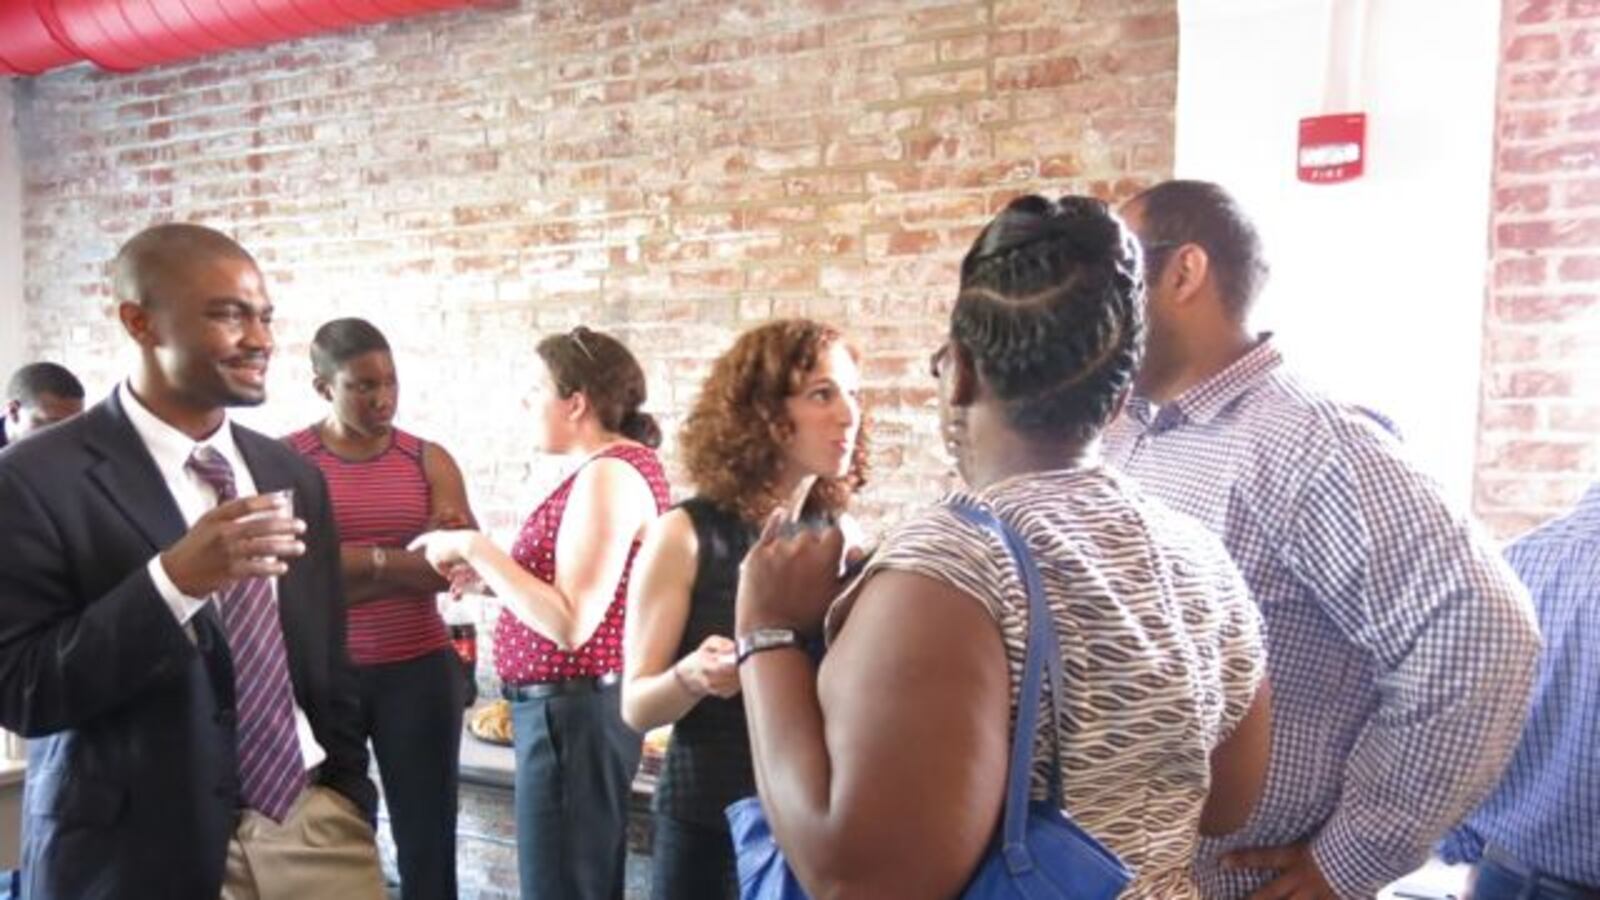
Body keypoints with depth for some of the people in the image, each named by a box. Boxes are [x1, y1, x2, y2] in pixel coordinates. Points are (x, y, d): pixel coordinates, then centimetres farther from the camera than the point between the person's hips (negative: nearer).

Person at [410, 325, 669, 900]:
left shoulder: (608, 474, -19)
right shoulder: (623, 465, 11)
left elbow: (570, 624, -25)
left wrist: (474, 548, -19)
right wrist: (490, 572, 6)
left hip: (571, 716, -10)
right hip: (584, 708, 10)